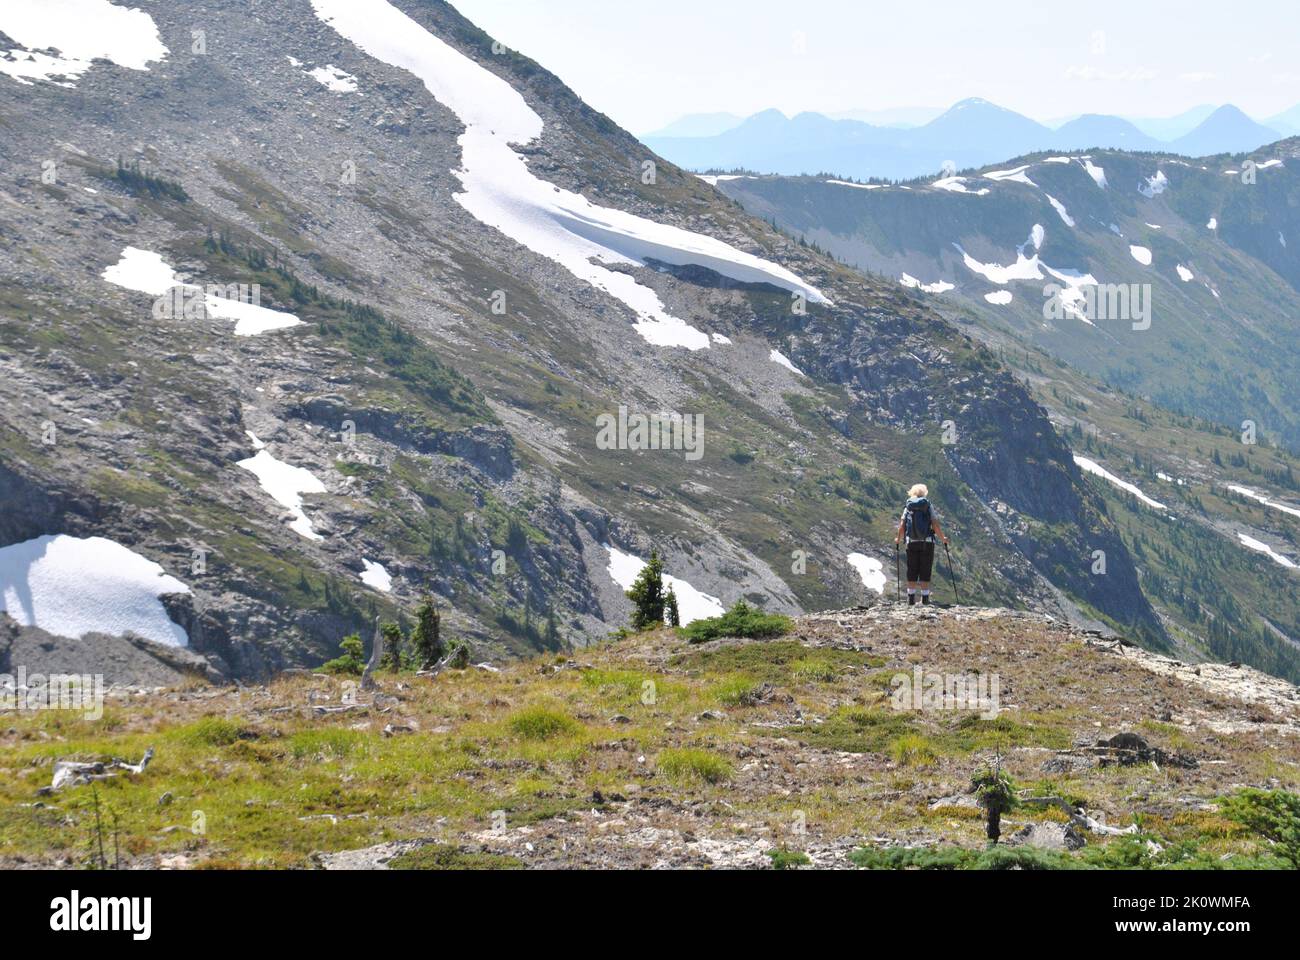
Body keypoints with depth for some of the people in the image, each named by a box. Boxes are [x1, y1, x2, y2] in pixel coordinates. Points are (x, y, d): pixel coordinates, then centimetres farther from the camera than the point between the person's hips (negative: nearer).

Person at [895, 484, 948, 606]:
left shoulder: (908, 508, 3)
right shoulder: (928, 507, -2)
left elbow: (902, 526, -2)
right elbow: (936, 526, -7)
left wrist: (898, 539, 15)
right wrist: (943, 539, 6)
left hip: (912, 543, 2)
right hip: (927, 543, -2)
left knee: (912, 572, 7)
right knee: (925, 572, 3)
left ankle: (911, 599, 6)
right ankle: (925, 599, 2)